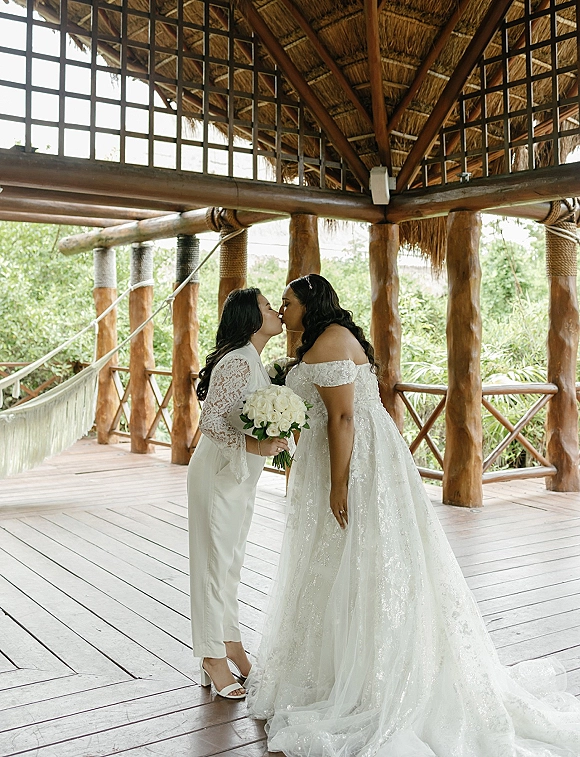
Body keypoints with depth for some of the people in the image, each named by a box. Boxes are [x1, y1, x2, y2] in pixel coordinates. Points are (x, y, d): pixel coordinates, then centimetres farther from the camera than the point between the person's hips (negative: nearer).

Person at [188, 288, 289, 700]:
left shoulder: (254, 362, 9)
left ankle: (230, 640, 33)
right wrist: (252, 445, -33)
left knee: (232, 560, 18)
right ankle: (213, 657, 15)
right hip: (219, 473, -9)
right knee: (215, 561, 2)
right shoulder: (237, 362, -21)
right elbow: (210, 422, -24)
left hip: (240, 474, 9)